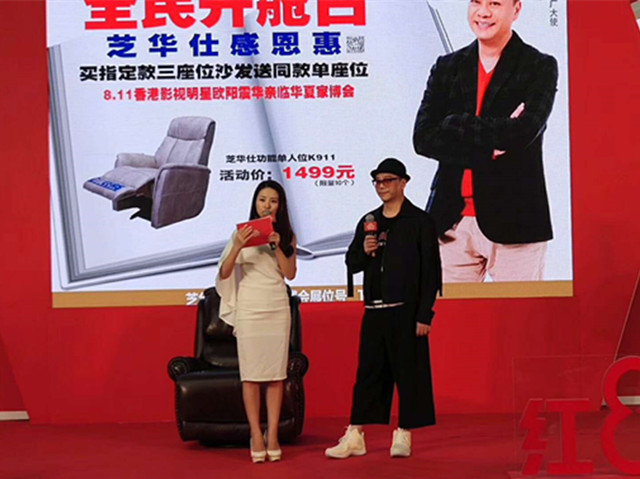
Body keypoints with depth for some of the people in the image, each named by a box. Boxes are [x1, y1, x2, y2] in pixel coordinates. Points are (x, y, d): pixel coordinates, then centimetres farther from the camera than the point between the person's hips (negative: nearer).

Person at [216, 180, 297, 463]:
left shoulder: (286, 235, 10)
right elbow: (224, 273, -3)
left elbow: (290, 273, 1)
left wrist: (277, 246, -11)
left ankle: (272, 435, 2)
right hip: (249, 308, -2)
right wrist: (237, 247, -19)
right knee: (251, 374, -3)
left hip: (278, 308, 2)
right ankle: (255, 435, 0)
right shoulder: (243, 233, 3)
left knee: (276, 374, 0)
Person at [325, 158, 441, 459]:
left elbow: (430, 271, -6)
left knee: (408, 372, 1)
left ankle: (404, 434, 10)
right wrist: (364, 252, -5)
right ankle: (355, 436, 9)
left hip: (406, 310, -4)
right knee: (368, 372, 6)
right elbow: (351, 264, 18)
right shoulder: (368, 222, 14)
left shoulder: (419, 221, -2)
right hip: (374, 311, 5)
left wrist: (425, 314, -11)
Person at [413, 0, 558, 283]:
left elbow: (521, 134, -14)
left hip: (514, 222, -3)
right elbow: (423, 138, 1)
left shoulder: (540, 68, 2)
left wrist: (455, 124, -6)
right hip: (452, 220, 3)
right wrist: (487, 147, -10)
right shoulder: (447, 68, 13)